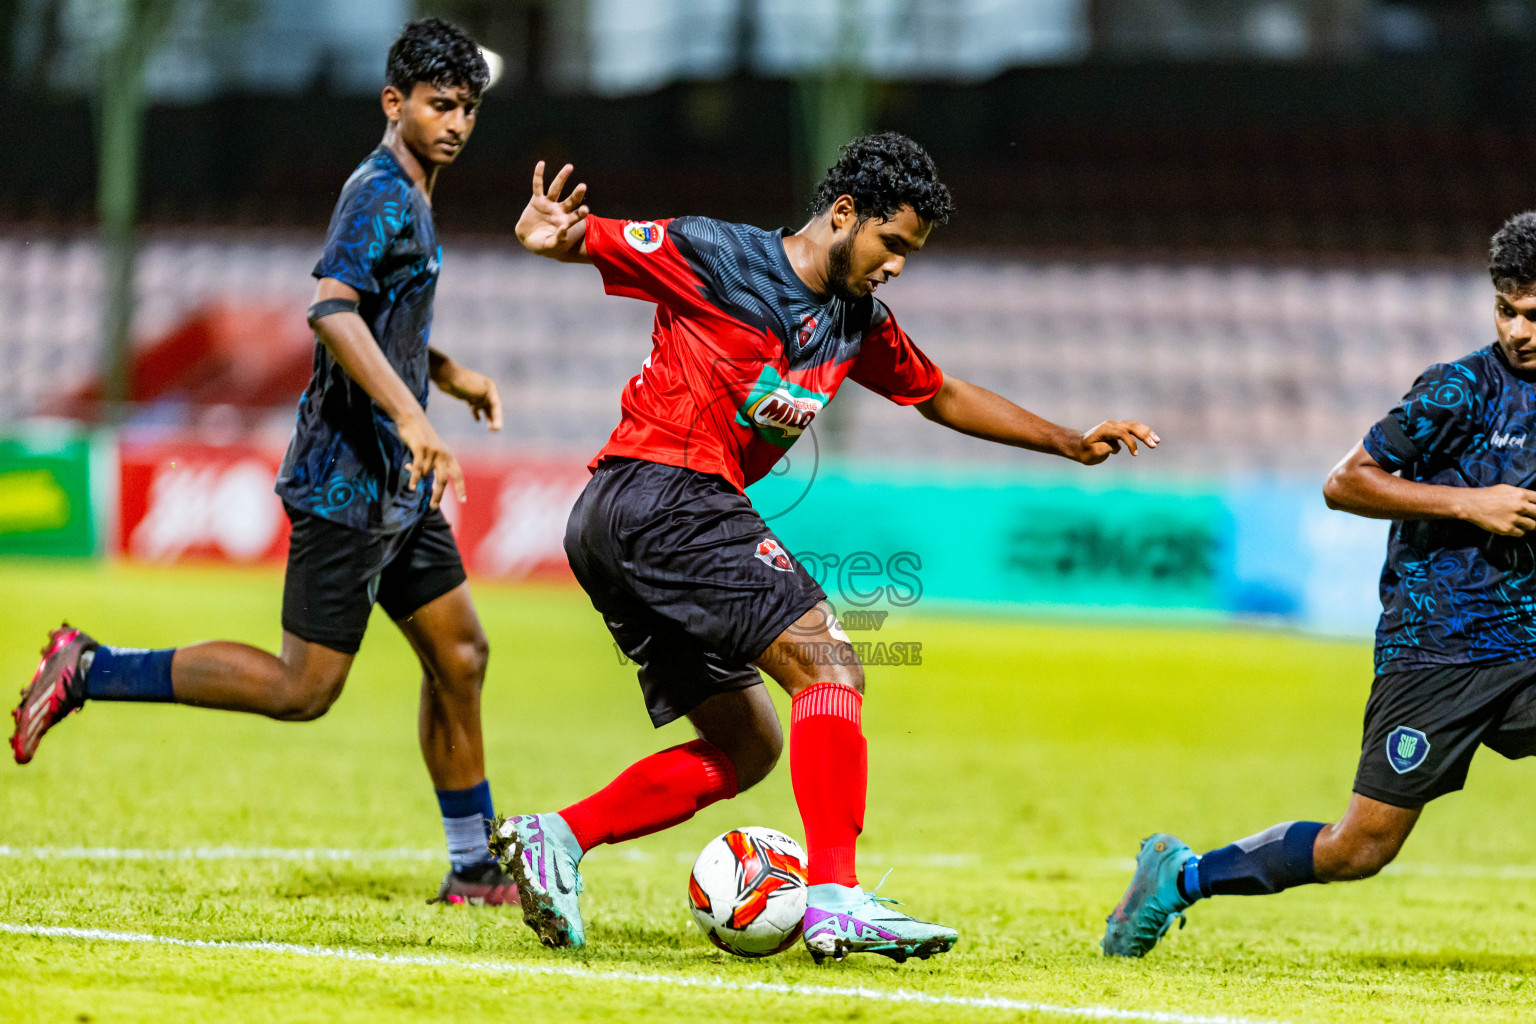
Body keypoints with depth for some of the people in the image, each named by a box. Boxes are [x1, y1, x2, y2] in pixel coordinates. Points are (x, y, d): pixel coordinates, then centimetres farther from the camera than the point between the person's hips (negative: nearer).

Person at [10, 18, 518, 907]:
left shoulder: (409, 197, 16)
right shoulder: (382, 196, -16)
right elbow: (333, 311, -33)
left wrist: (448, 373, 33)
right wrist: (410, 417, -41)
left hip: (397, 487, 10)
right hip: (348, 482, -10)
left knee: (460, 656, 11)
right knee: (303, 689, -8)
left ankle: (475, 867, 19)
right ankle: (90, 672, -1)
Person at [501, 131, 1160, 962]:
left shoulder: (859, 324, 17)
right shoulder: (716, 257, -6)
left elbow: (940, 396, 31)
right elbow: (588, 239, -4)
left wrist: (1070, 444, 30)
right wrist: (549, 235, -28)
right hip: (663, 495, -10)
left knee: (745, 746, 11)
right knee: (828, 660, -17)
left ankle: (555, 836, 3)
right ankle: (836, 899, -27)